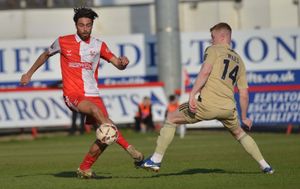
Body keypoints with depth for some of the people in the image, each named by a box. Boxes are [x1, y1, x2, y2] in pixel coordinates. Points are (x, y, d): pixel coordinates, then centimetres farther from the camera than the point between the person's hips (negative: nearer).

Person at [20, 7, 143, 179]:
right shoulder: (63, 42, 3)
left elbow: (118, 64, 3)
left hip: (93, 95, 4)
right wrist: (29, 73, 25)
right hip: (72, 95, -4)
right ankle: (129, 148, -43)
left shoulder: (99, 45, 8)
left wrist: (122, 62, -21)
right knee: (95, 109, -35)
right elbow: (46, 55, 20)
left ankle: (84, 169, 12)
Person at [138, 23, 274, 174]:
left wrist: (192, 95, -18)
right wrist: (244, 117, 30)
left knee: (171, 119, 11)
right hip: (228, 108, 5)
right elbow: (244, 94, 20)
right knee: (240, 134, 31)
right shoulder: (239, 60, 22)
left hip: (207, 104, -5)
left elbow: (205, 72, -13)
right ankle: (265, 166, 28)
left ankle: (155, 160, 6)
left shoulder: (213, 50, 6)